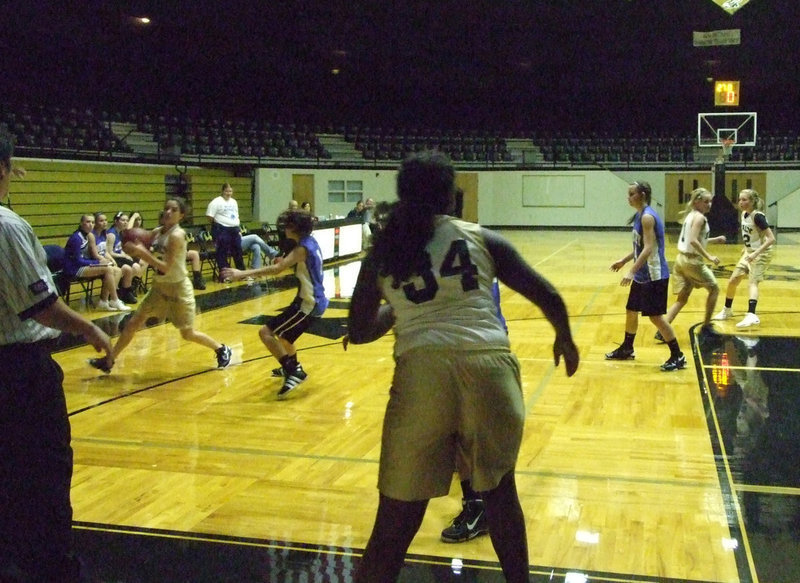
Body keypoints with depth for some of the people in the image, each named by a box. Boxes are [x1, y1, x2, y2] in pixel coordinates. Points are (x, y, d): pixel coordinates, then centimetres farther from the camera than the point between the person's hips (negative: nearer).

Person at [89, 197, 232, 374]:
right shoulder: (157, 232, 0)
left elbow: (166, 267, -27)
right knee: (133, 323, 4)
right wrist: (135, 249, -12)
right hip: (159, 286, 7)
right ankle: (109, 361, 12)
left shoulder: (177, 235, -23)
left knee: (187, 334, 4)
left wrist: (143, 253, -31)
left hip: (178, 288, -7)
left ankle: (222, 350, 26)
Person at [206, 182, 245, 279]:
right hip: (222, 230, -7)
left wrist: (237, 229, 15)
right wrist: (217, 225, -4)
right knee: (222, 253, -3)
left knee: (238, 252, 11)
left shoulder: (234, 202, 15)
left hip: (234, 229, 7)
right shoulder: (216, 202, -9)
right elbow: (210, 217, -12)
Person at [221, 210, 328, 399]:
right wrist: (287, 262, 16)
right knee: (282, 331, 30)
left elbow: (277, 268, -30)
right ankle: (293, 367, 47)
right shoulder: (311, 241, 8)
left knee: (266, 333, -13)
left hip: (308, 304, -10)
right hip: (315, 301, 10)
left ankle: (293, 373, -17)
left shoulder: (303, 248, -20)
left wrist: (243, 273, -33)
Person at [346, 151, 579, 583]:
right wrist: (565, 338, 29)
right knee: (500, 489, 24)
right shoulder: (481, 238, 12)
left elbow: (358, 333, 18)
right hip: (489, 365, 1)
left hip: (422, 371, 0)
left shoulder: (382, 251, 14)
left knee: (396, 522, 10)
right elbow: (547, 296, 11)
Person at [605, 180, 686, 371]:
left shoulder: (647, 217, -19)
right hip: (642, 275, 10)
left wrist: (632, 271, -32)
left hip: (654, 276, -10)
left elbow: (648, 248, -27)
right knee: (631, 311, 18)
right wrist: (623, 261, 21)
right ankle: (627, 349, 34)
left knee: (656, 316, -6)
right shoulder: (639, 216, 11)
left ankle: (678, 356, 3)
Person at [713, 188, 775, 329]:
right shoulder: (744, 214, 2)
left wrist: (756, 253, -34)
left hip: (762, 253, -8)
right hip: (749, 252, 9)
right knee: (732, 281, 11)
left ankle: (751, 316, -37)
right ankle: (727, 311, 29)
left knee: (752, 282, -23)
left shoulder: (758, 216, -22)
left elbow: (771, 239, -27)